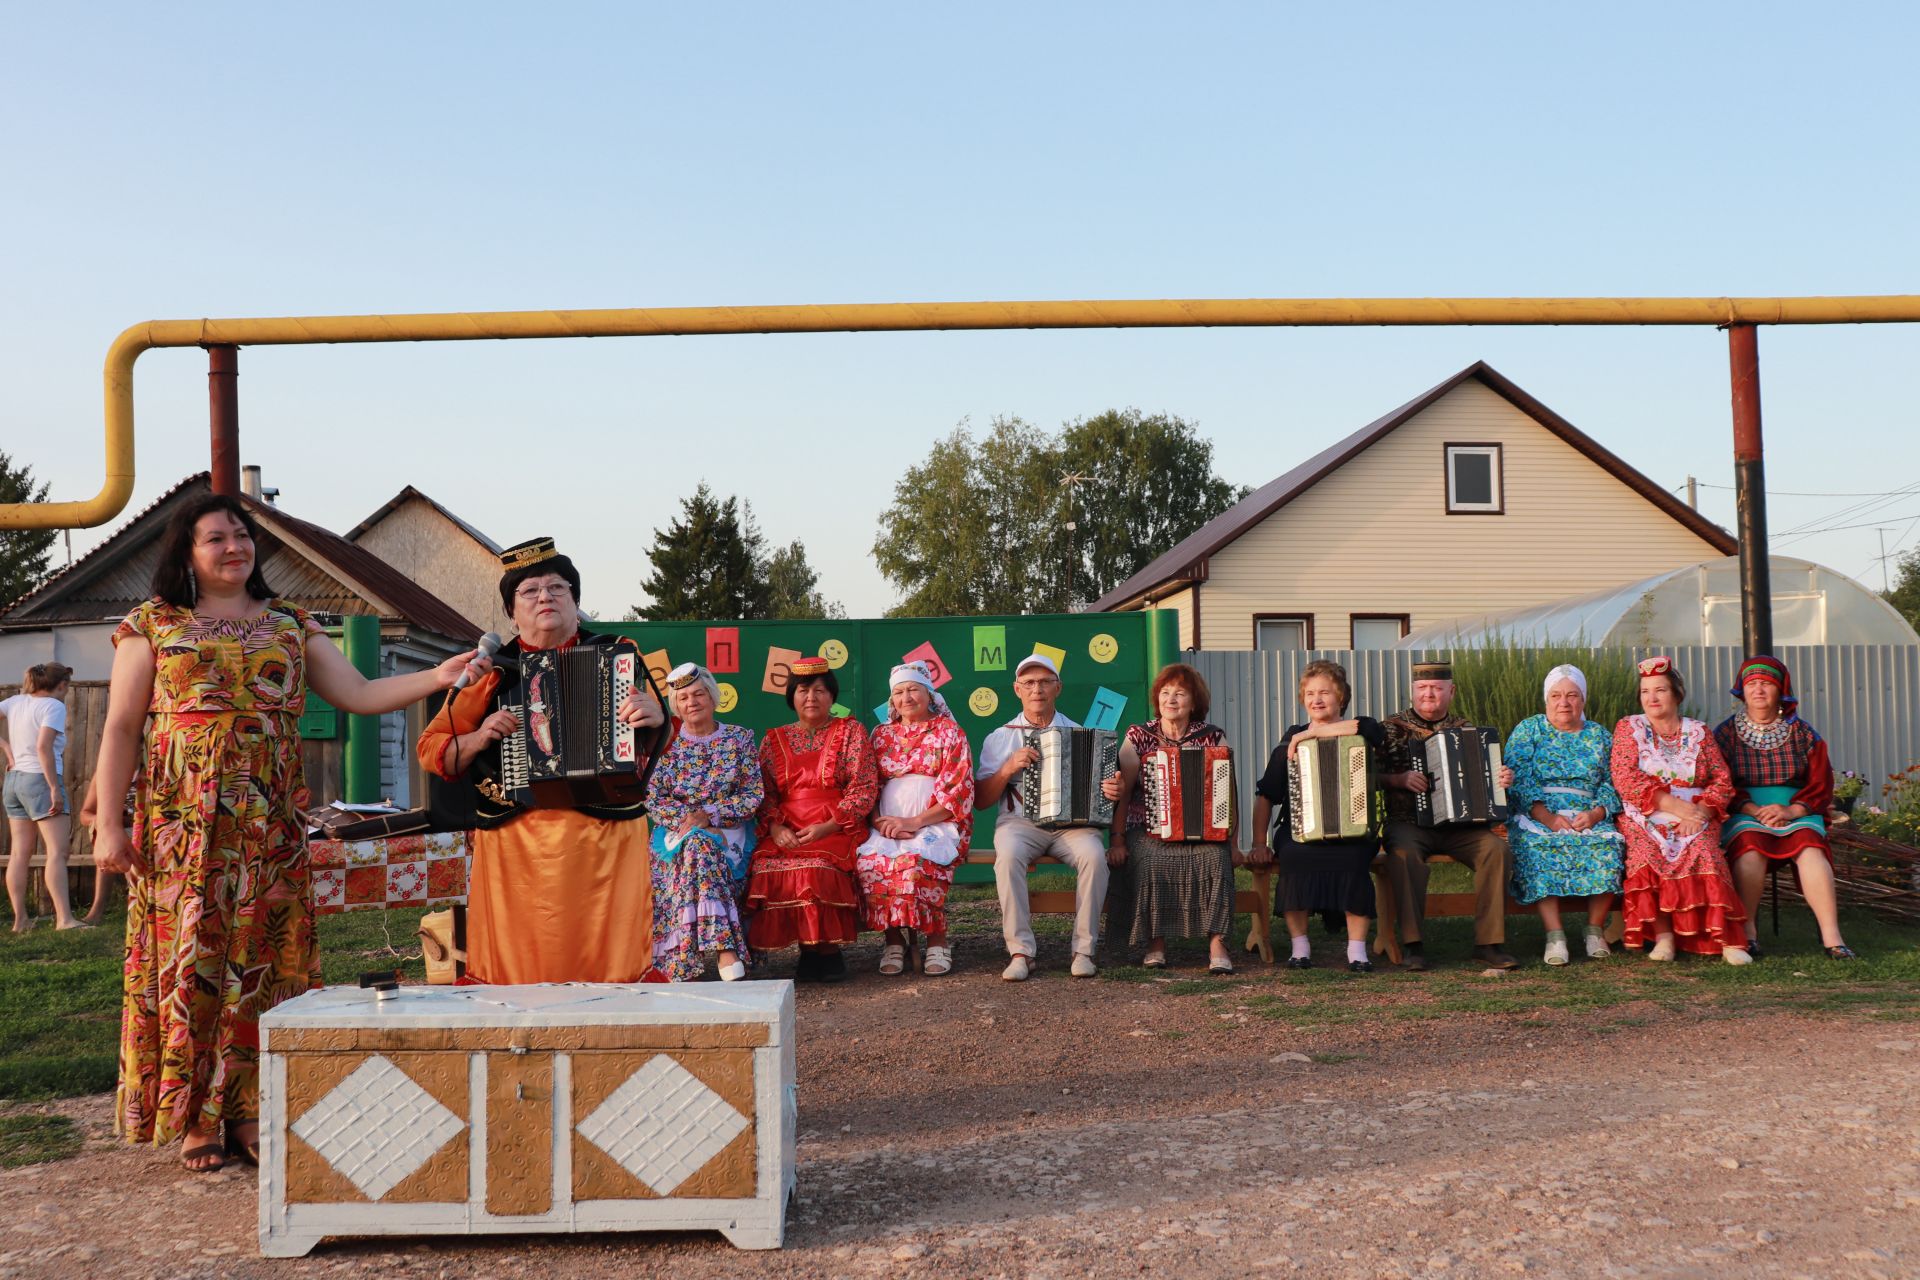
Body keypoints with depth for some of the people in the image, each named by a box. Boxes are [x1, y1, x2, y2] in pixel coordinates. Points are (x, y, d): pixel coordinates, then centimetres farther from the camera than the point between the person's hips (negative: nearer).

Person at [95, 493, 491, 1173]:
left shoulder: (291, 625, 13)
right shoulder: (154, 625, 7)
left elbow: (359, 694, 6)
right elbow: (121, 729, 4)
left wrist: (436, 676, -9)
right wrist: (108, 823, -3)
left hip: (271, 830, 2)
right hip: (183, 828, -2)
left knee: (265, 963, 1)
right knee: (189, 963, -2)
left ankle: (250, 1111, 10)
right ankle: (193, 1119, 8)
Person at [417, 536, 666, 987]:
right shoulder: (490, 671, 9)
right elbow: (431, 750, 12)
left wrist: (655, 715, -15)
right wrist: (478, 738, -8)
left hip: (607, 835, 0)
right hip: (514, 842, 1)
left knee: (611, 958, -1)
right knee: (518, 963, 1)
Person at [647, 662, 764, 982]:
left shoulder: (739, 739, 7)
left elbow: (754, 796, 0)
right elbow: (653, 800, 3)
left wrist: (708, 815, -13)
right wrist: (687, 819, -16)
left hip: (728, 832, -1)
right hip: (677, 833, 1)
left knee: (698, 848, -33)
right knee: (699, 847, -34)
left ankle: (685, 967, -39)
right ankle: (727, 953, -43)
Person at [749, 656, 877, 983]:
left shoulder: (850, 732, 7)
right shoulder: (773, 740, 16)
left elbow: (864, 790, -2)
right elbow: (765, 794, 10)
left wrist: (826, 827, -13)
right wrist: (775, 828, -10)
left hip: (837, 829, -3)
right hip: (786, 832, 3)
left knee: (815, 868, -33)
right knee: (765, 868, -27)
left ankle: (827, 949, -11)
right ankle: (812, 949, -12)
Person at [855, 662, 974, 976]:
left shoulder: (948, 731, 7)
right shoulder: (881, 735, 18)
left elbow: (958, 791, -3)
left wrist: (915, 822, -13)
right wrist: (880, 822, -9)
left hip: (937, 822, -3)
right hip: (887, 825, 3)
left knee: (916, 860, -36)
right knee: (870, 862, -30)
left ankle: (937, 939, -20)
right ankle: (893, 937, -16)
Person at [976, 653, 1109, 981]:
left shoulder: (1079, 733, 14)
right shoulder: (1000, 738, 12)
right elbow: (981, 800, 7)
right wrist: (1008, 769, -9)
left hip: (1072, 823, 1)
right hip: (1020, 822, 0)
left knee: (1093, 855, -32)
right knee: (1008, 855, -35)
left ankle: (1084, 950, -21)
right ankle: (1020, 951, -29)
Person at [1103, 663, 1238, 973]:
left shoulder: (1213, 738, 9)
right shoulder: (1138, 736, 8)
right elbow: (1121, 791, 3)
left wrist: (1230, 835, -9)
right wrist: (1117, 840, -6)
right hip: (1147, 830, 0)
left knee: (1215, 857, -31)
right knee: (1150, 861, -32)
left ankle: (1217, 943, -27)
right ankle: (1155, 943, -19)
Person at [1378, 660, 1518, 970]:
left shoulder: (1466, 729, 16)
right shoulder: (1392, 727, 7)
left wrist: (1504, 779, -2)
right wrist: (1399, 779, -17)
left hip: (1461, 825, 3)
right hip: (1408, 823, -3)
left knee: (1496, 849, -25)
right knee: (1403, 852, -36)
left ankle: (1488, 942, -18)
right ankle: (1414, 944, -28)